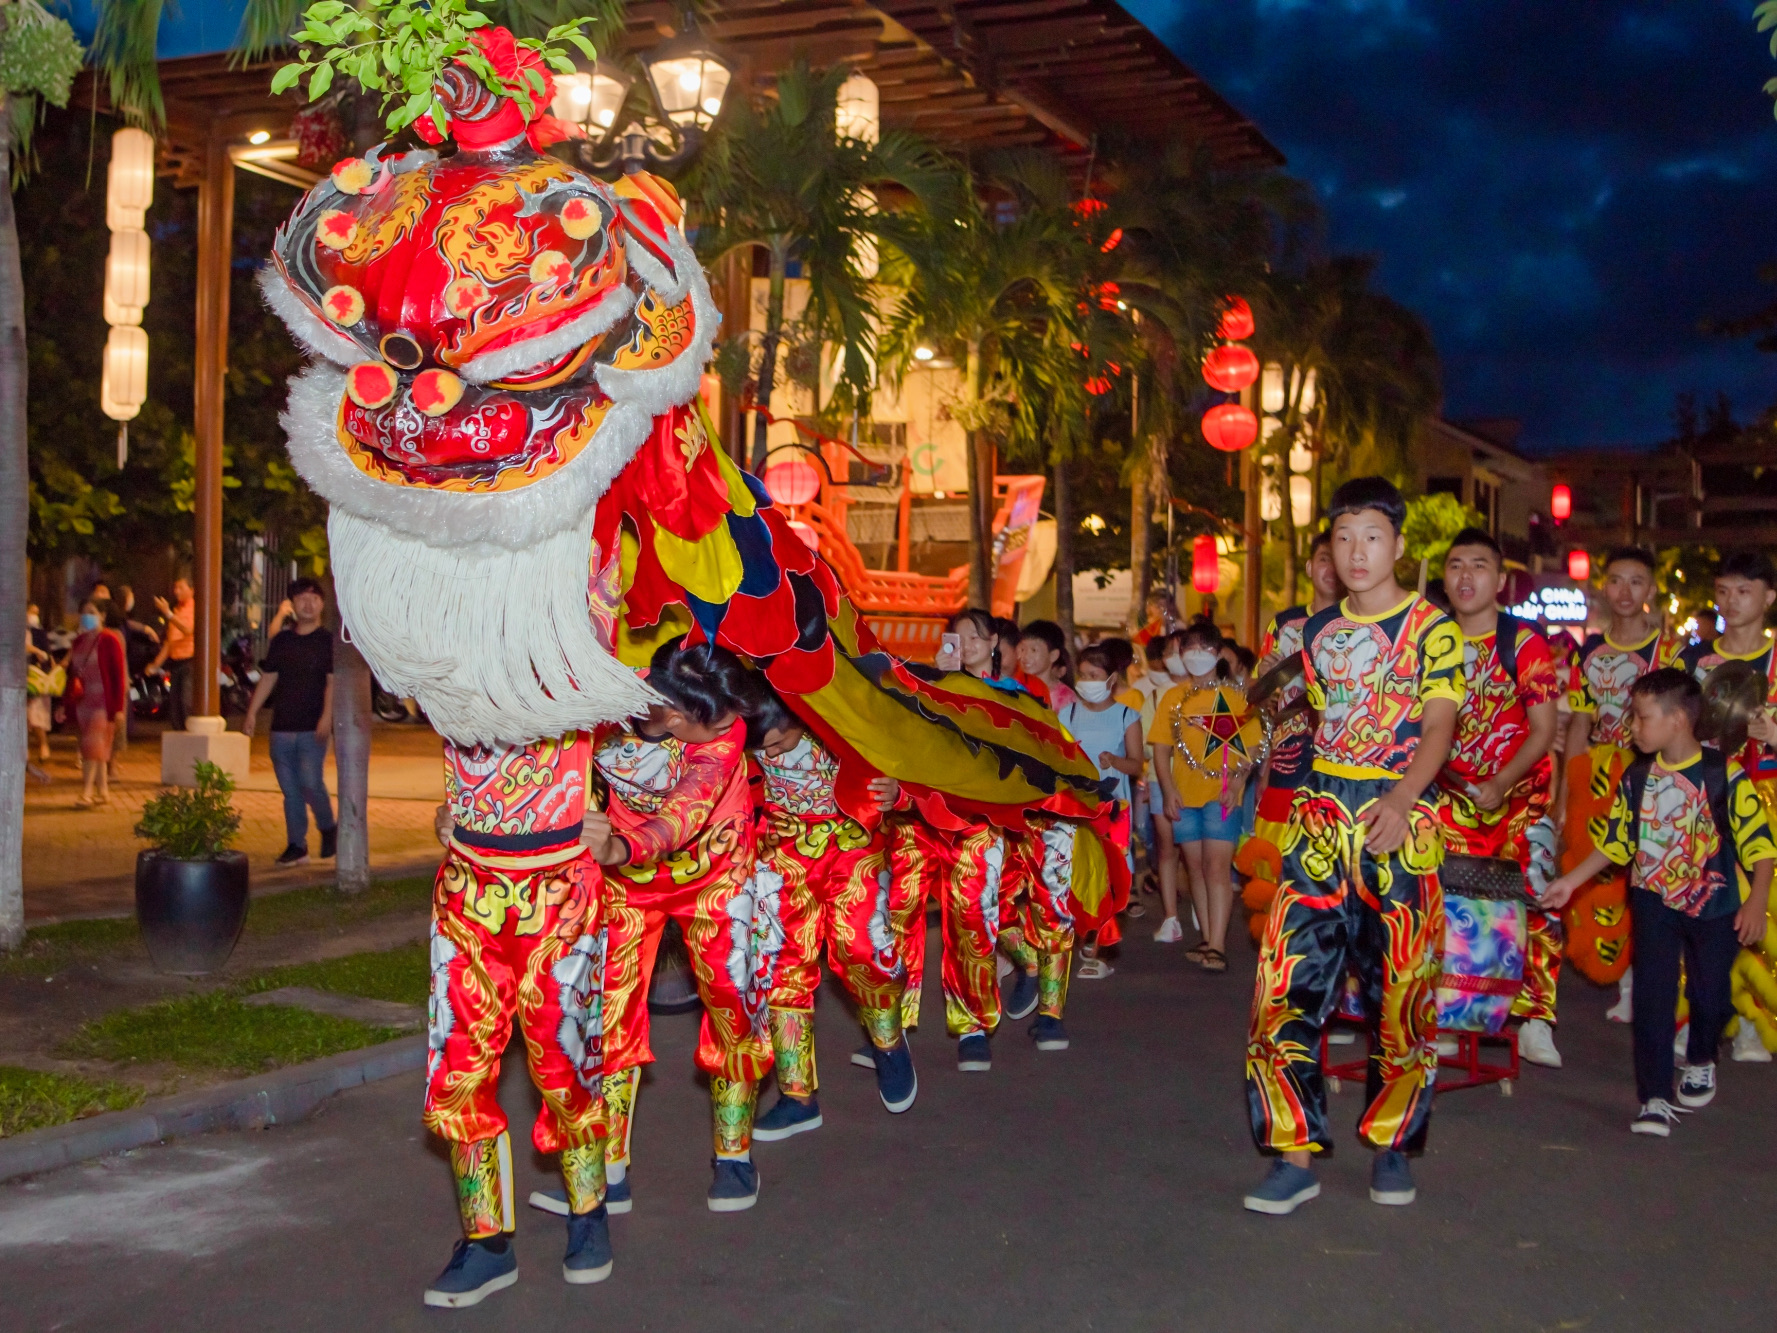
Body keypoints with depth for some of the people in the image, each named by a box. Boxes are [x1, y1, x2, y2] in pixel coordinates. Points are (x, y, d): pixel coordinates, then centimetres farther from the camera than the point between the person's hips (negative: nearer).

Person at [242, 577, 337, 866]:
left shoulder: (328, 640, -1)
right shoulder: (282, 640, 14)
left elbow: (333, 682, -8)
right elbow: (267, 678, 17)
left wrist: (327, 717, -19)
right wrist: (252, 712, 10)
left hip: (312, 729, -5)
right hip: (281, 728, 5)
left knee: (310, 783, -14)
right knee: (290, 790, 6)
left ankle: (328, 828, 11)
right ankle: (296, 845, 13)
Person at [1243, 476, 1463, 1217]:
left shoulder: (1430, 629, -2)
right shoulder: (1315, 633, 13)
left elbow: (1438, 727, -13)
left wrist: (1401, 800, -29)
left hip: (1400, 820, -4)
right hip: (1320, 820, 4)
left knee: (1399, 990, 2)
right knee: (1288, 981, -5)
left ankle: (1390, 1144, 20)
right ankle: (1295, 1153, 0)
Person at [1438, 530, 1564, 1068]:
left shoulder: (1524, 642, -4)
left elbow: (1543, 730, -7)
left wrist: (1499, 785, -16)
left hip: (1519, 791, -3)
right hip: (1448, 795, 3)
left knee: (1539, 897, -14)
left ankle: (1535, 1020, -7)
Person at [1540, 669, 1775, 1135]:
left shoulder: (1724, 775, -15)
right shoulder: (1637, 776, -2)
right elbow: (1615, 841, 7)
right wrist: (1571, 881, 6)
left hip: (1716, 904, -3)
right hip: (1655, 900, 3)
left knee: (1709, 994, 8)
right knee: (1652, 995, -4)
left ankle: (1701, 1063, 41)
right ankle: (1655, 1099, 2)